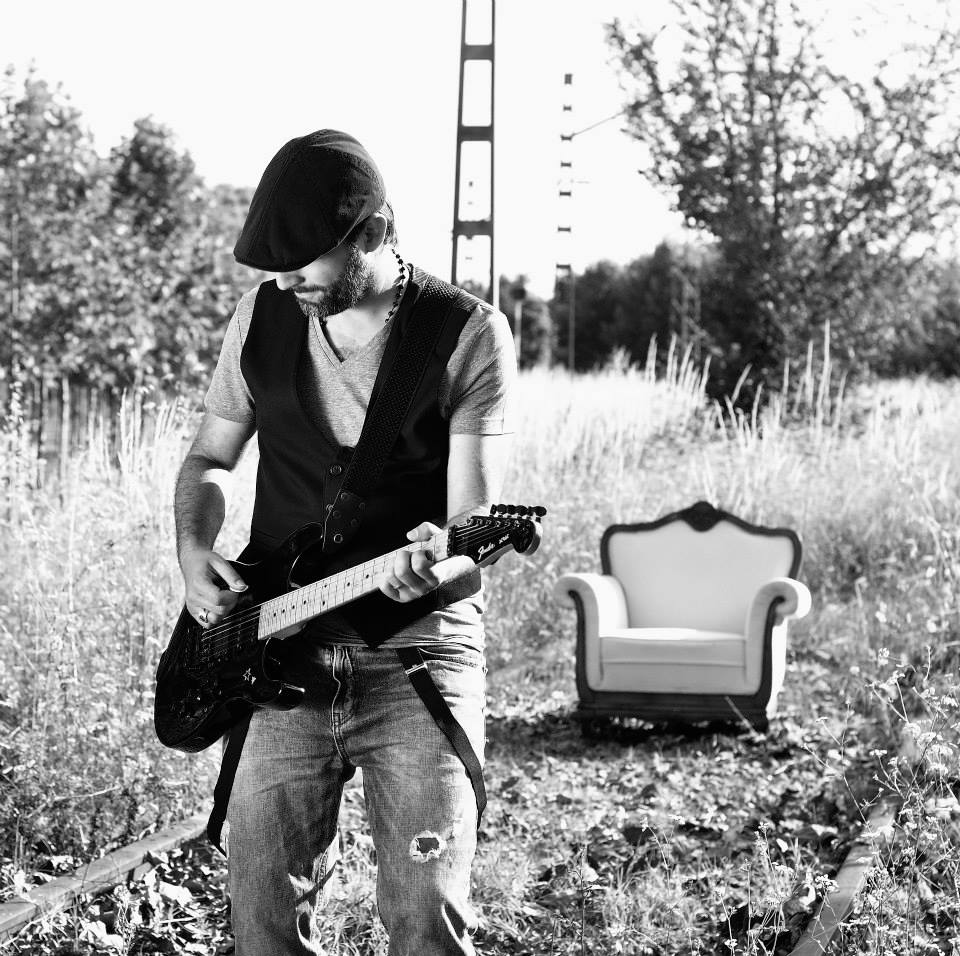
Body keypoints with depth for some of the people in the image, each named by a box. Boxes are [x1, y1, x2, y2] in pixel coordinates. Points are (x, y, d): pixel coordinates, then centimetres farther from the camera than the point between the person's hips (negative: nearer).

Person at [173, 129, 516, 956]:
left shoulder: (469, 337, -7)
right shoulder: (264, 316, 5)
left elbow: (473, 520, -12)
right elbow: (210, 458, 17)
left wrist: (434, 561, -34)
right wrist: (194, 549, -2)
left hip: (418, 648, -3)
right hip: (279, 653, 4)